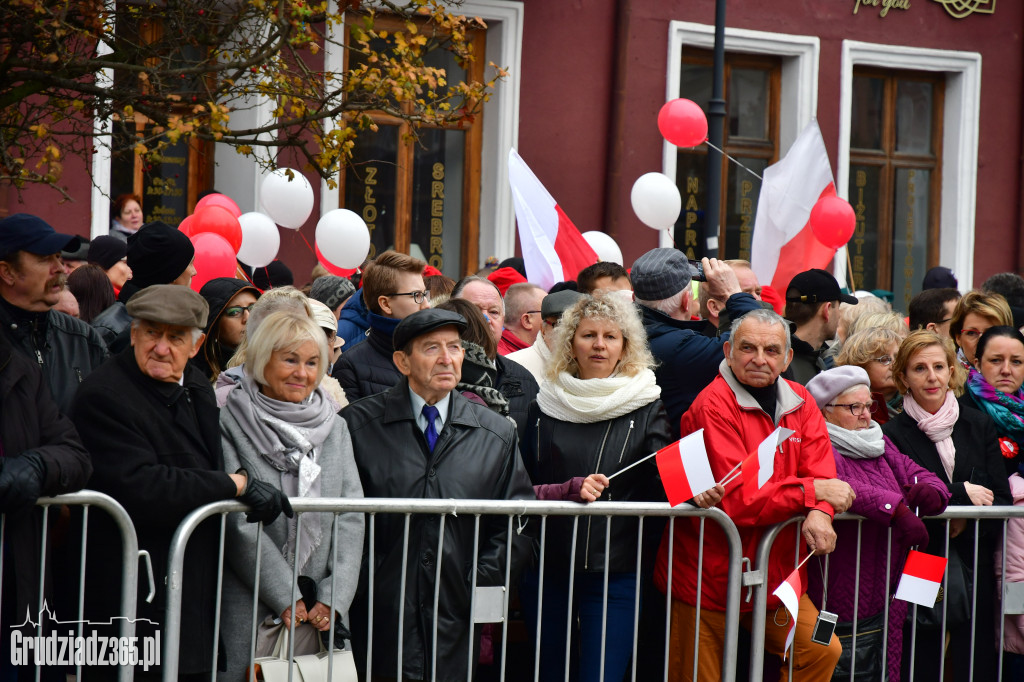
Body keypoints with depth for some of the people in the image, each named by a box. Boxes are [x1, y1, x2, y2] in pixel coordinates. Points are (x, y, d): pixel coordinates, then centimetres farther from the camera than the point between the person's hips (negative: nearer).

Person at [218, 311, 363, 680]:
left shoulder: (335, 428, 13)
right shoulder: (230, 424, -2)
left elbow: (351, 517, 6)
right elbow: (239, 524, -8)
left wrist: (333, 599, -7)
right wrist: (287, 598, -12)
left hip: (324, 613, 4)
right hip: (250, 609, -4)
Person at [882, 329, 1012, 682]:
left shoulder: (980, 427, 10)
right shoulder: (893, 434, -1)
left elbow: (1001, 501, 6)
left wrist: (966, 525, -11)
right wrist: (961, 494, -11)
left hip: (975, 571, 3)